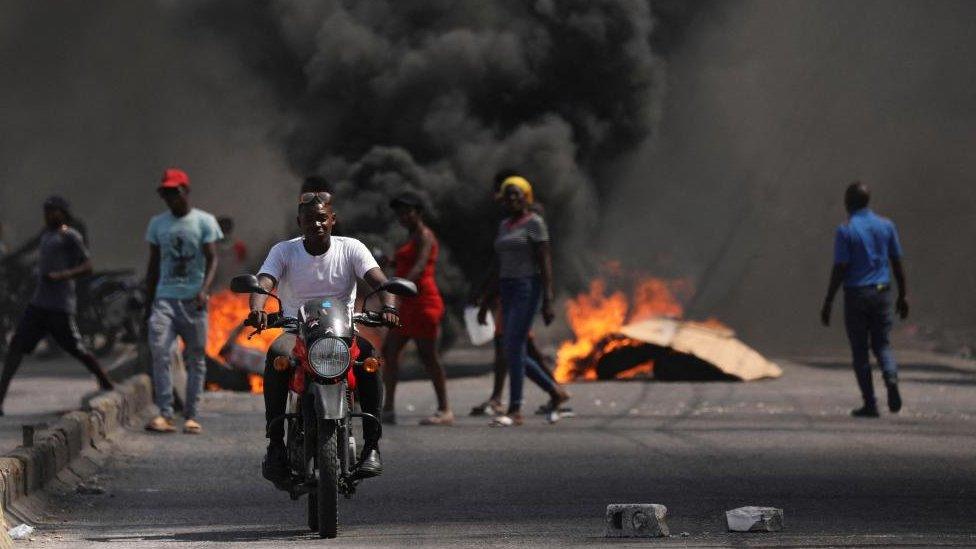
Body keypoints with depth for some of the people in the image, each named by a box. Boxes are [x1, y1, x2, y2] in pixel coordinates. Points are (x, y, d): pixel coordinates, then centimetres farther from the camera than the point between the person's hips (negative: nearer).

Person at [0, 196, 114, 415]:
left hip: (60, 306, -8)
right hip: (39, 304, 8)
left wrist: (60, 276, -23)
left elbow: (87, 266, -11)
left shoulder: (70, 236, -6)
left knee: (76, 349, -1)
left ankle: (107, 386, 21)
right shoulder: (46, 234, 18)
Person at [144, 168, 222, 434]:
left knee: (195, 358, 2)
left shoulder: (204, 222, 1)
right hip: (165, 297, 2)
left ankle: (191, 416, 8)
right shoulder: (158, 223, 12)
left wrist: (204, 289, -22)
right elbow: (153, 265, 16)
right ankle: (165, 414, -19)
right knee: (159, 351, -16)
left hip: (193, 300, -2)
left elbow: (212, 258, -5)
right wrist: (148, 303, 13)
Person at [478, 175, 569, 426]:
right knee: (514, 353, 7)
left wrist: (548, 302, -19)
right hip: (508, 292, 9)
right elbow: (497, 266, 19)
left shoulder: (534, 223, -7)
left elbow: (545, 262, -13)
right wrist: (486, 302, 17)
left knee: (513, 348, -13)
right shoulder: (504, 226, 17)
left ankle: (515, 410, -10)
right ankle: (555, 391, 22)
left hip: (528, 290, -9)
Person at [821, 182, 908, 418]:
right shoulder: (886, 226, 4)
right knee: (881, 344, 15)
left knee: (860, 350, 5)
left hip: (856, 294, -4)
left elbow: (839, 270, -12)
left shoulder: (846, 231, -9)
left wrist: (828, 303, -7)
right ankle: (891, 379, -15)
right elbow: (897, 264, 7)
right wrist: (902, 296, 15)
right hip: (882, 292, 4)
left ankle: (870, 404, 4)